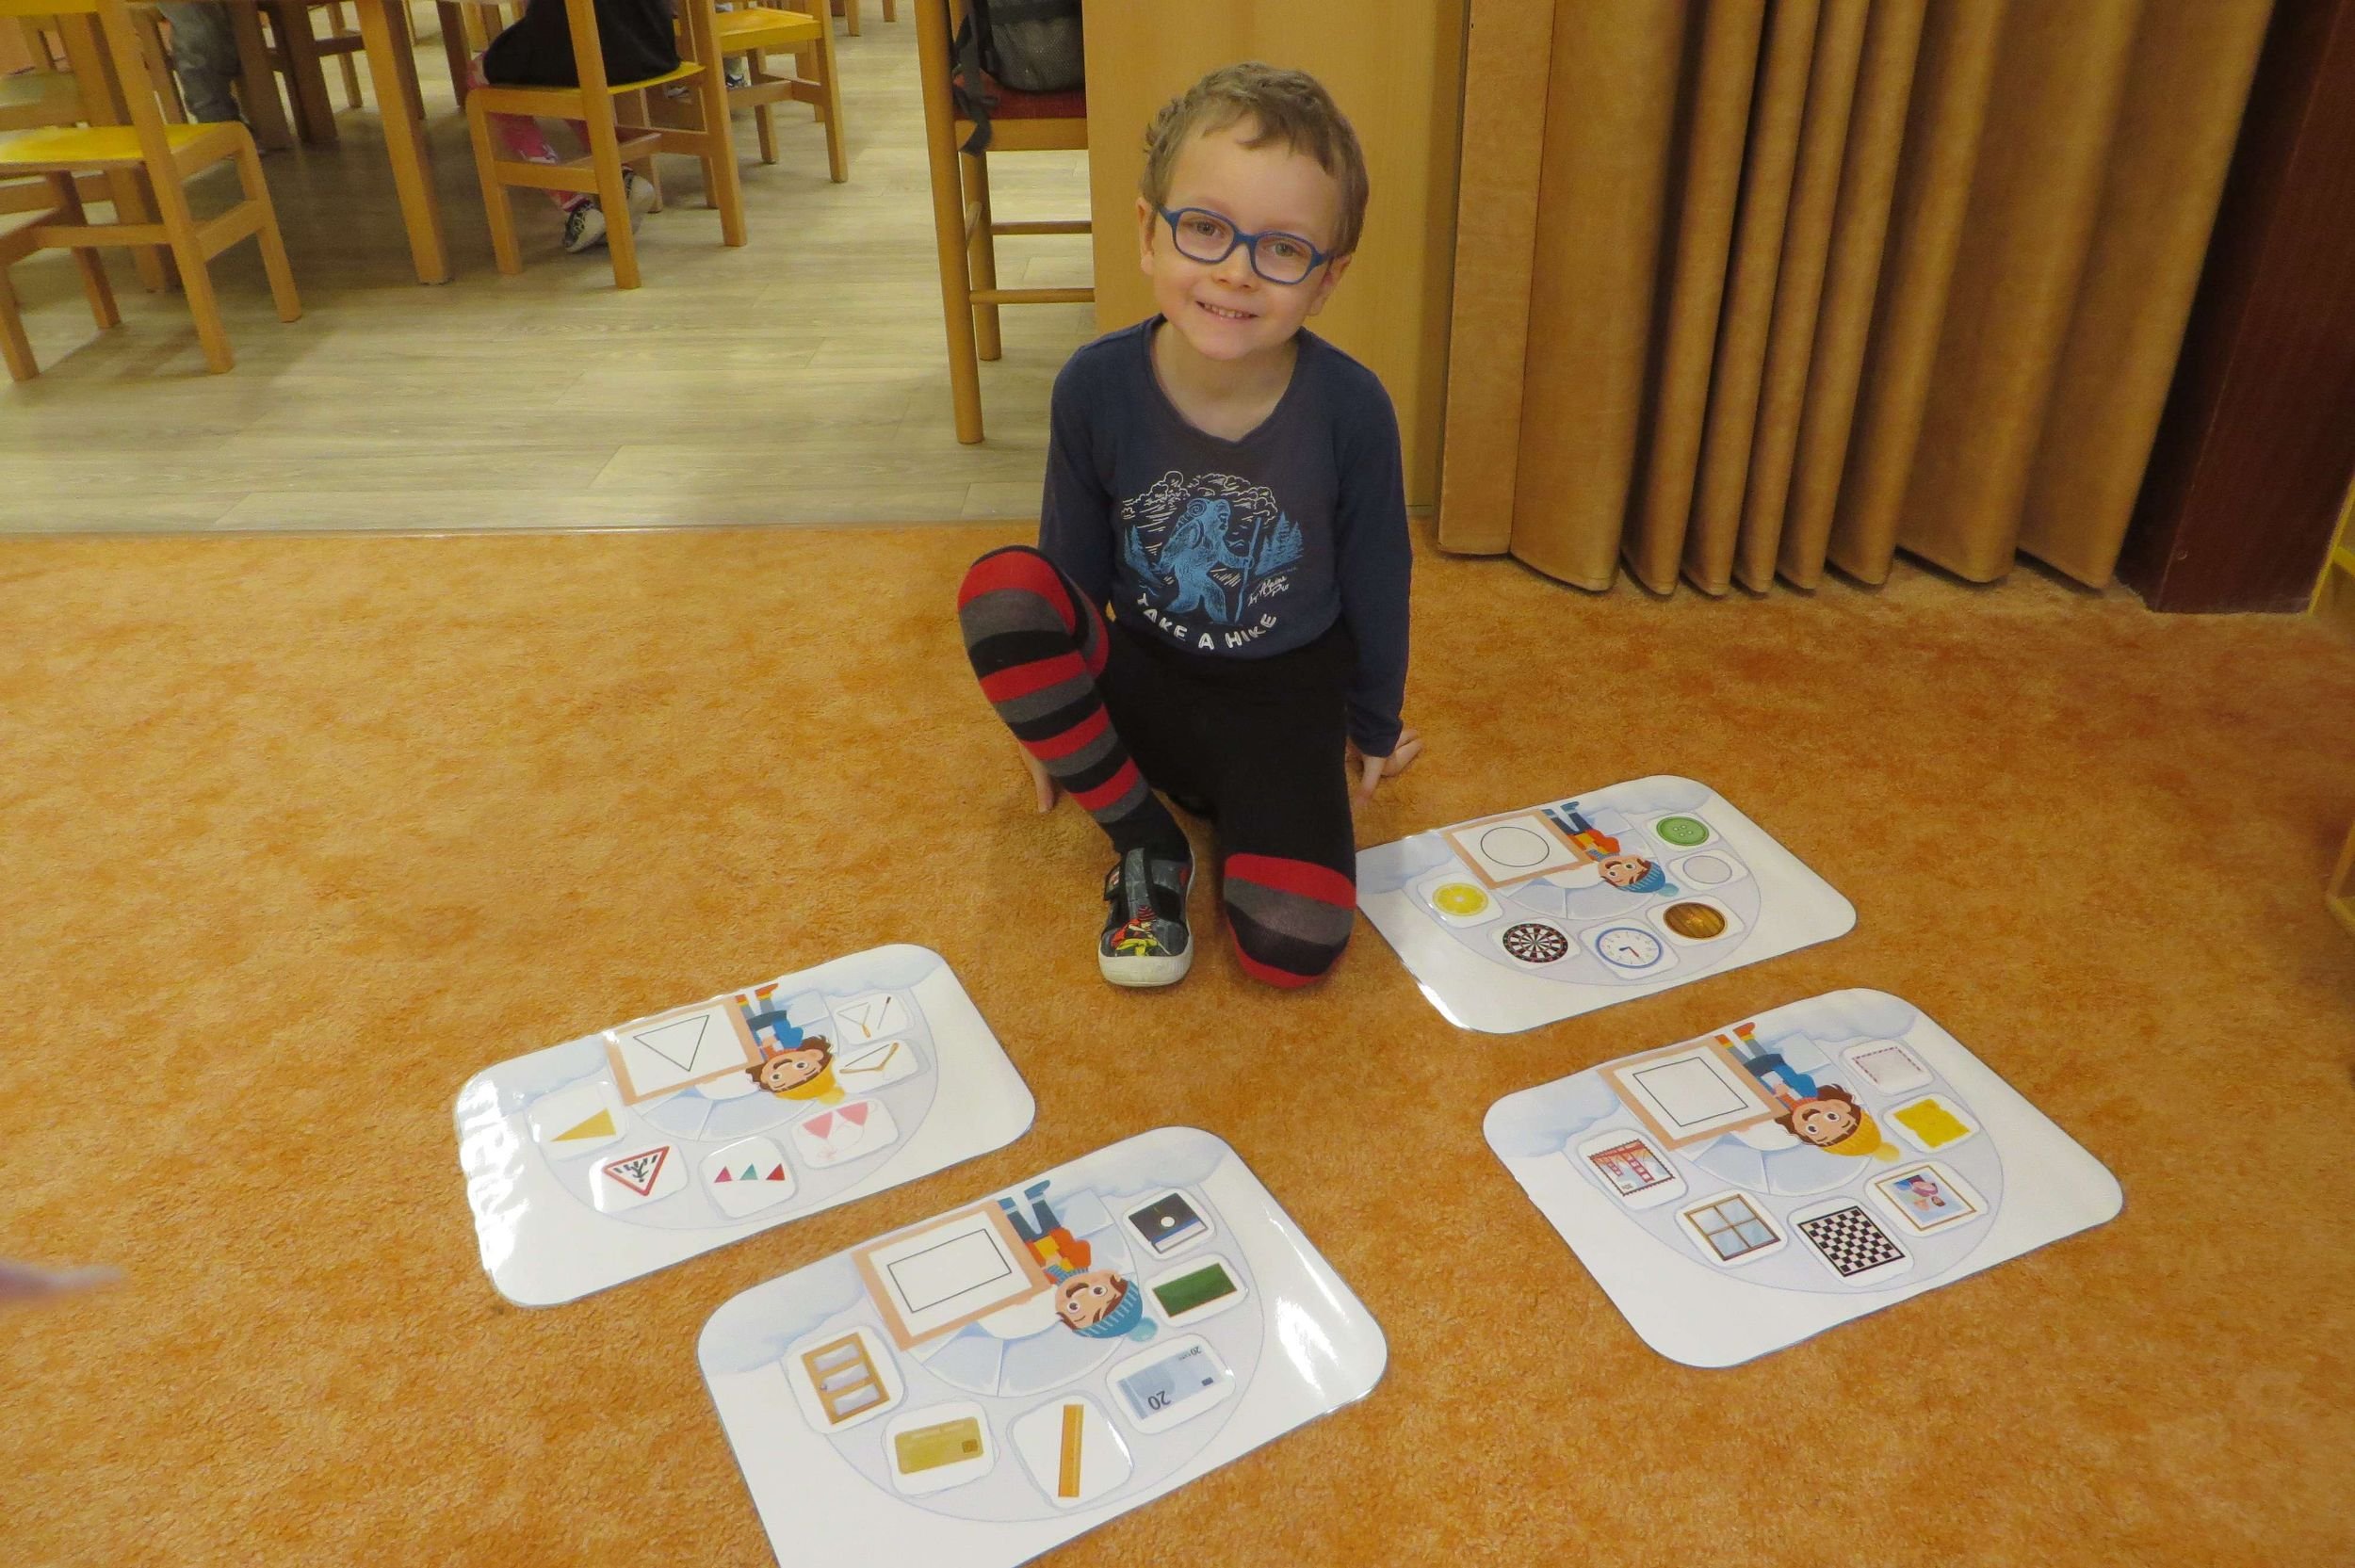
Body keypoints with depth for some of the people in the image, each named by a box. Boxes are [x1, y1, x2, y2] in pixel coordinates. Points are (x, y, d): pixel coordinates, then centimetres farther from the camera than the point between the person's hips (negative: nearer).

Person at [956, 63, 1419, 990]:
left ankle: (1222, 794, 10)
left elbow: (1376, 581, -3)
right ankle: (1144, 839, -11)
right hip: (1141, 674, 2)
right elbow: (1075, 564, 0)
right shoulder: (1095, 388, -16)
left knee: (1292, 948, -23)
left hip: (1285, 698, -2)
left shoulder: (1351, 409, -19)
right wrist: (1055, 715, 12)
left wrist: (1376, 726, 11)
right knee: (1000, 589, -28)